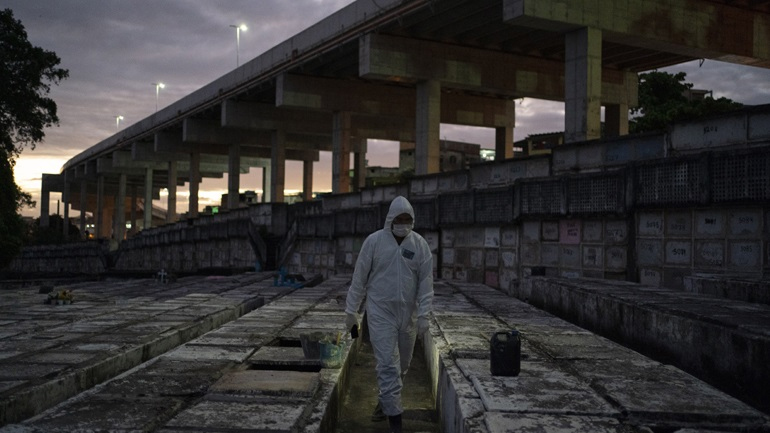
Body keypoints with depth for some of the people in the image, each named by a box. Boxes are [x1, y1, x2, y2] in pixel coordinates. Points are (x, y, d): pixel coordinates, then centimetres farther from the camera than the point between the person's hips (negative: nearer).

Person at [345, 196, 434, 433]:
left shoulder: (420, 244, -2)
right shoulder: (374, 241, -7)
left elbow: (426, 282, -1)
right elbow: (359, 277, -2)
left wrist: (423, 315, -7)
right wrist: (351, 310, 0)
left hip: (408, 314, 3)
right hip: (380, 313, -3)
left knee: (401, 365, 14)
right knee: (388, 365, -8)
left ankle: (385, 403, 35)